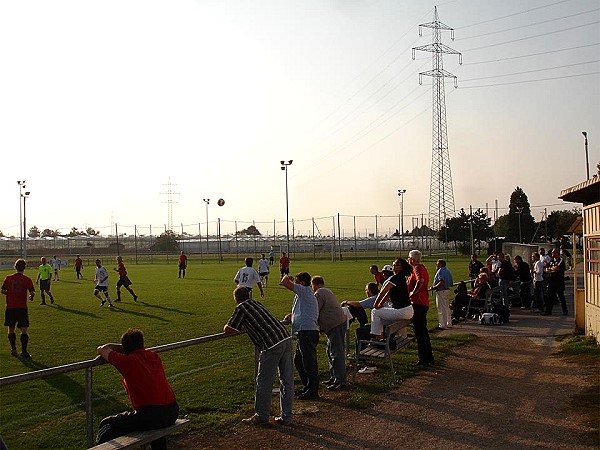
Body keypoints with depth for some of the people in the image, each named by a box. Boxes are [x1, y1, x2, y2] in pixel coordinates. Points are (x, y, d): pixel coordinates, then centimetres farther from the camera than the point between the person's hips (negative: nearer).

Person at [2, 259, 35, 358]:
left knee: (11, 329, 17)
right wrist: (31, 297, 11)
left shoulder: (8, 278, 1)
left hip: (10, 307, 3)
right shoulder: (27, 279, -7)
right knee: (24, 330, 1)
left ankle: (13, 349, 18)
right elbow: (32, 292, -11)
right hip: (22, 308, -3)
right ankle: (24, 351, -1)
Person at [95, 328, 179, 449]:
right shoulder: (154, 356, 13)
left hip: (151, 416, -7)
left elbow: (102, 349, 9)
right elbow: (138, 350, 35)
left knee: (106, 425, 11)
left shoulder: (127, 361, -4)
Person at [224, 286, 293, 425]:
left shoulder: (241, 308, 2)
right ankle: (286, 416, 20)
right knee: (287, 381, 12)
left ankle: (261, 416, 19)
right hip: (286, 339, 8)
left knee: (264, 383, 7)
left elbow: (227, 330, 2)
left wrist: (227, 326, 24)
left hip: (272, 346, -8)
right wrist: (243, 326, 38)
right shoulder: (257, 303, 24)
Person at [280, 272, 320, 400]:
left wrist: (285, 277, 6)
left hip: (307, 331, -11)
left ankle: (313, 392, 4)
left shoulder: (304, 291, -8)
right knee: (298, 361, 18)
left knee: (309, 362, -3)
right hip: (304, 332, 11)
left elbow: (285, 283, -16)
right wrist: (291, 315, 20)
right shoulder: (307, 294, 23)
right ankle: (308, 387, 27)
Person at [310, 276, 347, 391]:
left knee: (337, 354, -9)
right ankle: (334, 377, 25)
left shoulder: (319, 294, -11)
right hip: (339, 322, 11)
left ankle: (340, 381, -9)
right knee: (331, 352, 18)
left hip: (336, 325, -11)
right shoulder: (327, 291, 21)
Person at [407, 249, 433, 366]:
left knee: (420, 331, -4)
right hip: (423, 303, 10)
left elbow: (420, 280, -34)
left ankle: (423, 359, 1)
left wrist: (413, 292, -23)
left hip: (418, 303, -10)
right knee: (423, 330, 17)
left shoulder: (417, 268, -13)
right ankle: (429, 356, 24)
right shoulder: (422, 268, 18)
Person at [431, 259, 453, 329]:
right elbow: (451, 282, 16)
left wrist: (434, 287, -17)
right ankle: (449, 324, 24)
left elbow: (441, 282, -25)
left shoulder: (440, 271, -14)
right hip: (447, 290, 10)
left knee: (441, 308, -5)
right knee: (447, 307, 17)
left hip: (441, 291, -10)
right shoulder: (447, 270, 14)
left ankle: (443, 325, -2)